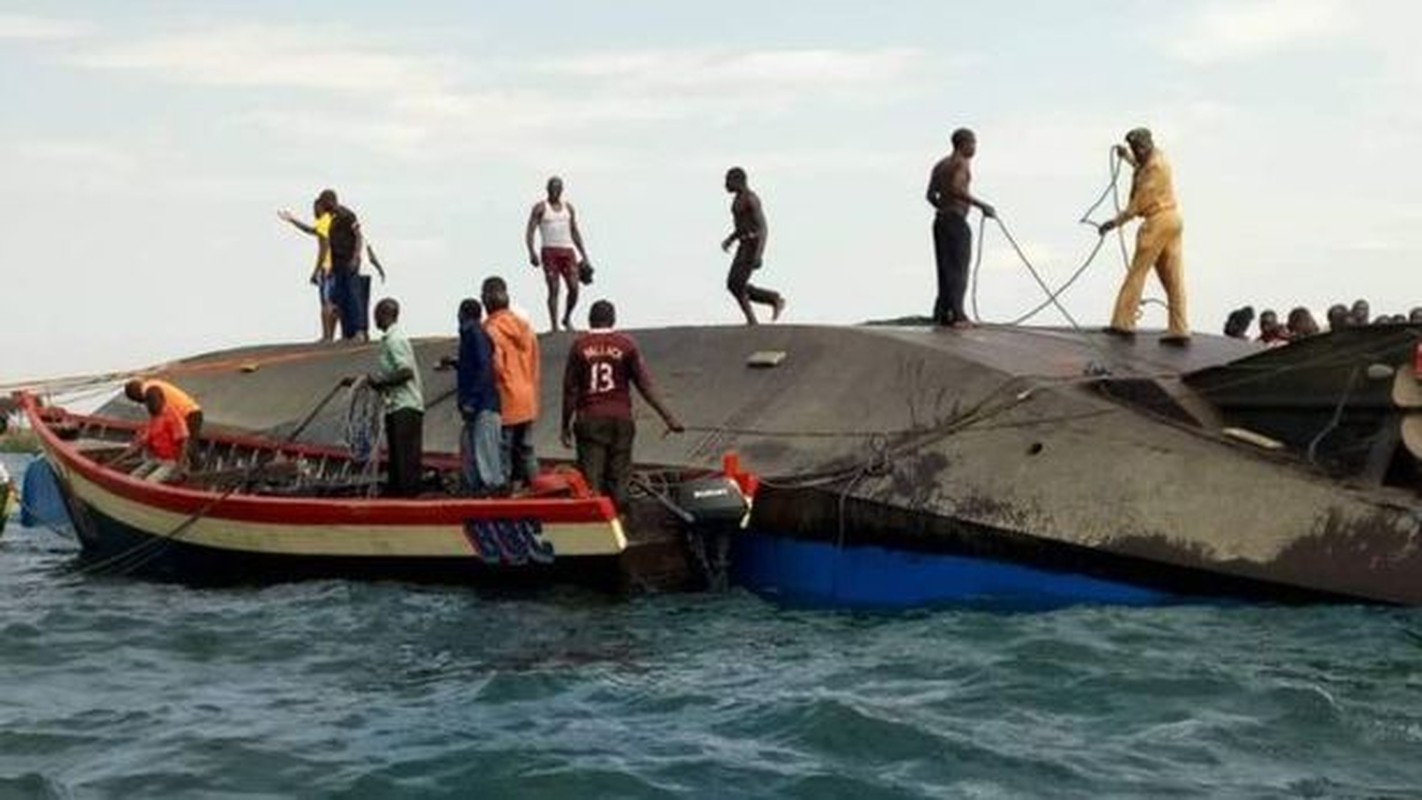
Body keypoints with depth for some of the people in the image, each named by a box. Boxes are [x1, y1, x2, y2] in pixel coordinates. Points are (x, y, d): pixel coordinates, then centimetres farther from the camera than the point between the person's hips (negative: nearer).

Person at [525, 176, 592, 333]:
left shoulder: (568, 207, 15)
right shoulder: (540, 208, 2)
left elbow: (575, 232, 19)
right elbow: (529, 232, -3)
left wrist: (584, 256, 15)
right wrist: (531, 252, -17)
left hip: (568, 251, 3)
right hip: (550, 251, -3)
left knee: (574, 288, -7)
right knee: (553, 290, -8)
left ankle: (567, 318, 15)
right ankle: (554, 326, -4)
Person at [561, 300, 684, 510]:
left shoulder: (580, 345, -1)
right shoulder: (626, 344, -1)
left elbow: (570, 389, 0)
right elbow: (644, 384, -3)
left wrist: (566, 424, 8)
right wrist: (668, 417, 0)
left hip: (589, 419, -1)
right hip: (620, 418, 1)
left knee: (591, 478, -1)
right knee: (619, 478, 7)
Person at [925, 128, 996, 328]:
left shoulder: (941, 164, 16)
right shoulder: (961, 162, -9)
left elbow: (931, 195, 12)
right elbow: (956, 189, -25)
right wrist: (981, 205, -23)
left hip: (940, 220, 9)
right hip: (956, 221, -9)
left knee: (946, 268, 11)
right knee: (958, 269, -6)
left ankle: (942, 313, 9)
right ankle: (956, 315, -10)